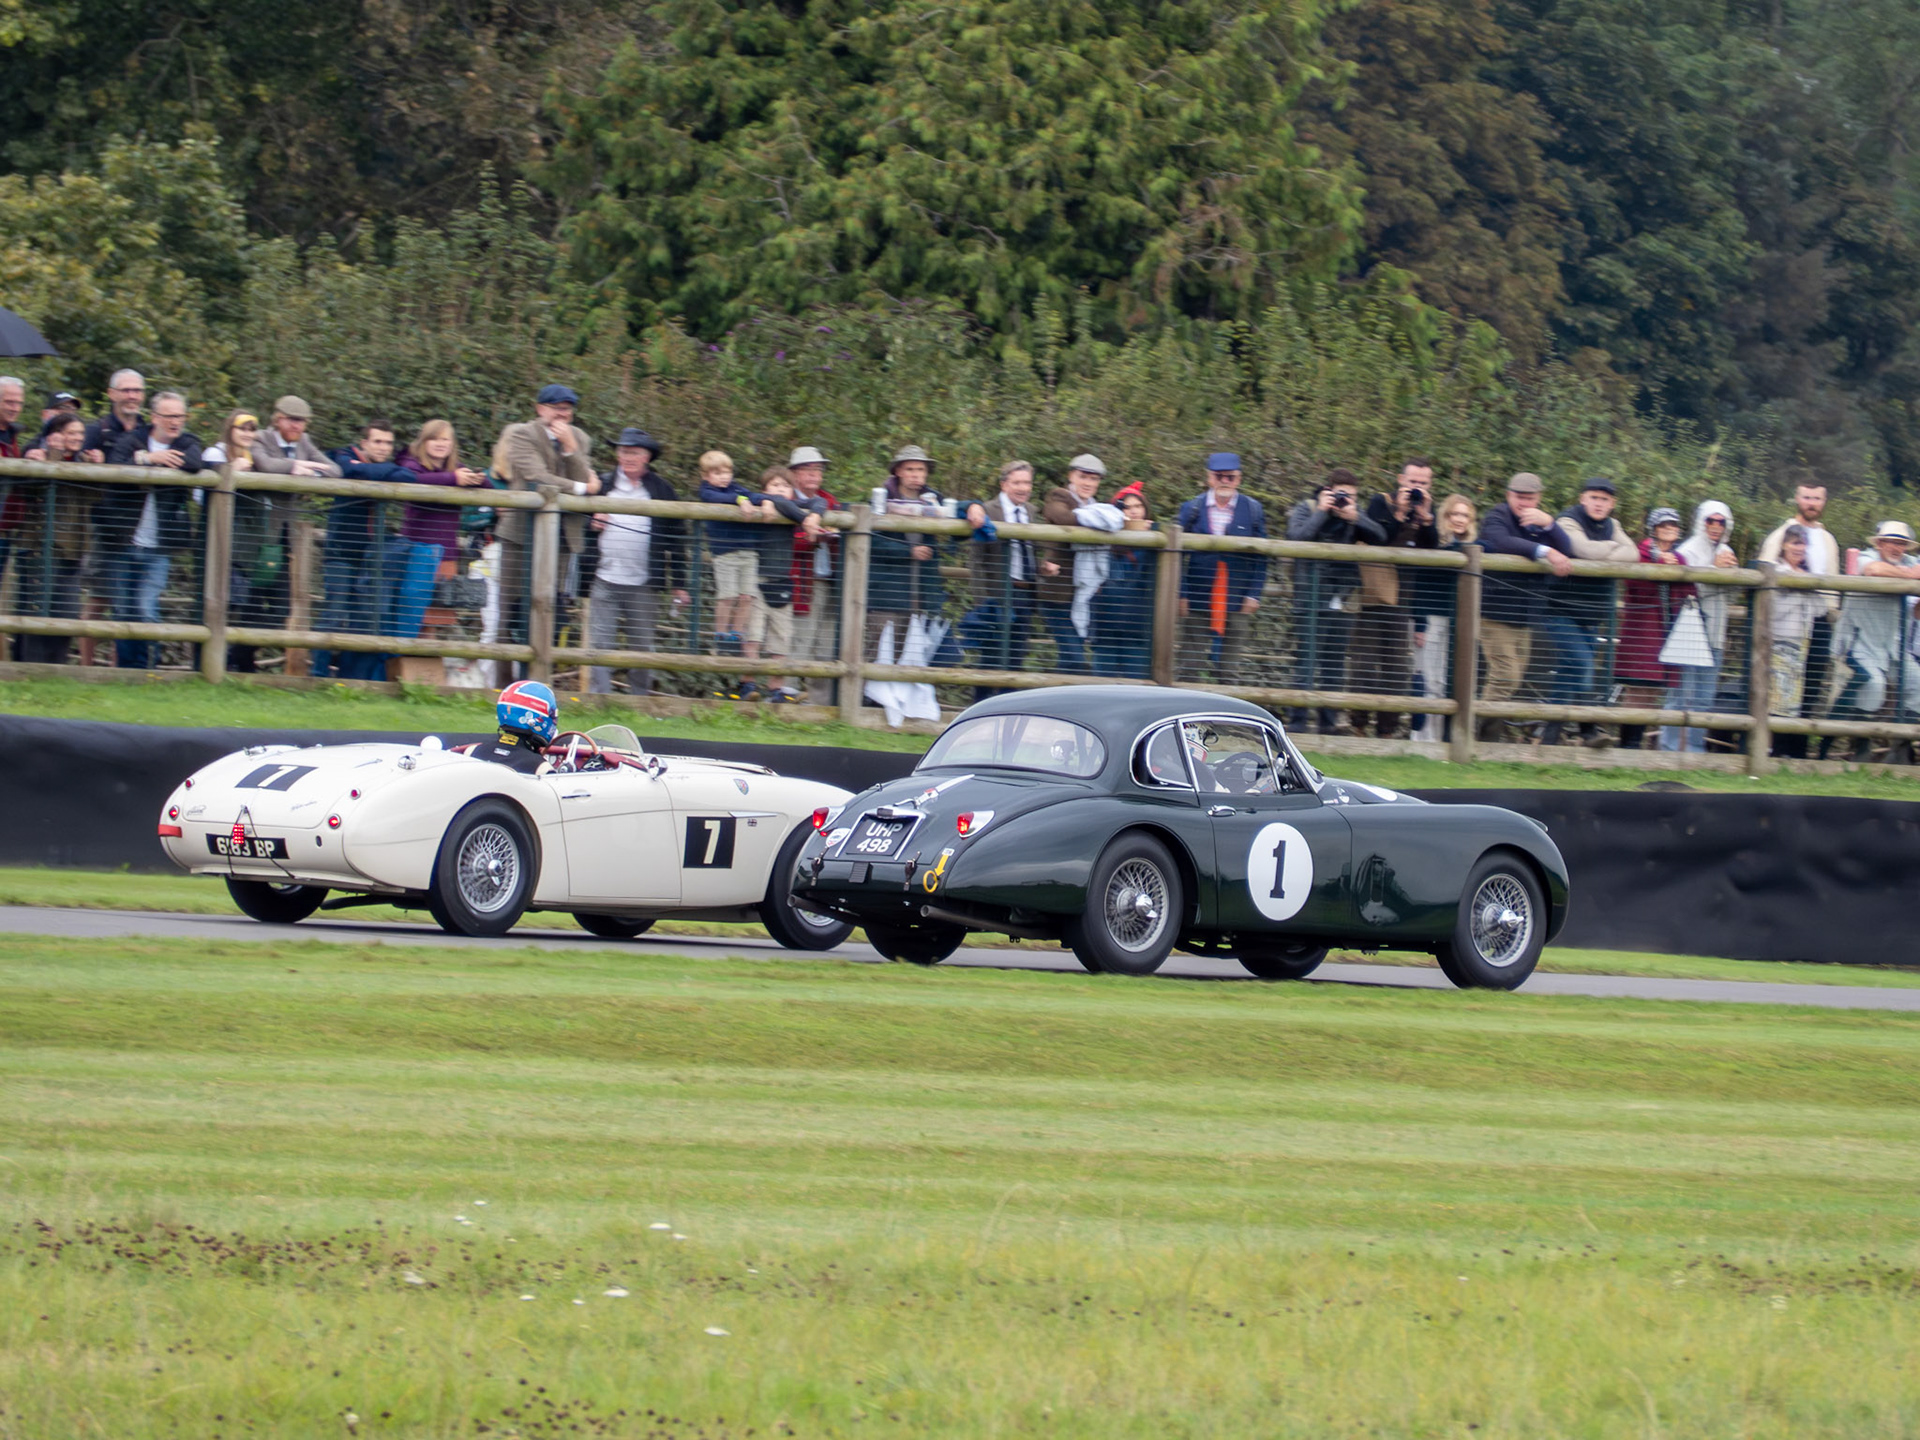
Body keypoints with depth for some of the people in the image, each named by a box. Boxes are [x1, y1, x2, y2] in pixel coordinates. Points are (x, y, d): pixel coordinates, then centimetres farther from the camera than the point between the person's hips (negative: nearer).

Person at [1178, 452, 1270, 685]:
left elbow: (1260, 557, 5)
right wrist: (1180, 594, -6)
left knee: (1229, 670, 2)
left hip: (1236, 603, 0)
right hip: (1198, 600, 0)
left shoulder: (1253, 510, 6)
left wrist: (1254, 595, -4)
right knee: (1193, 665, 1)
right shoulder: (1193, 508, 5)